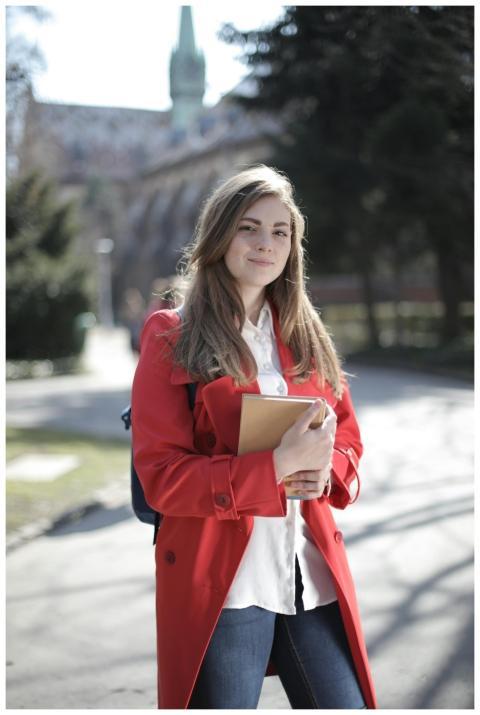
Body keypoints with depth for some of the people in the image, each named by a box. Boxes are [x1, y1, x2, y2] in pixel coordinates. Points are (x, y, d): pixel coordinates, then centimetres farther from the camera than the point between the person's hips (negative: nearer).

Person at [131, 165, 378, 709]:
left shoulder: (305, 335, 13)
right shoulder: (171, 337, -4)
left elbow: (348, 433, 18)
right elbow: (161, 476, -9)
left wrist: (325, 470, -6)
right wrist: (277, 465, -19)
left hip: (314, 574, 5)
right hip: (220, 581, -4)